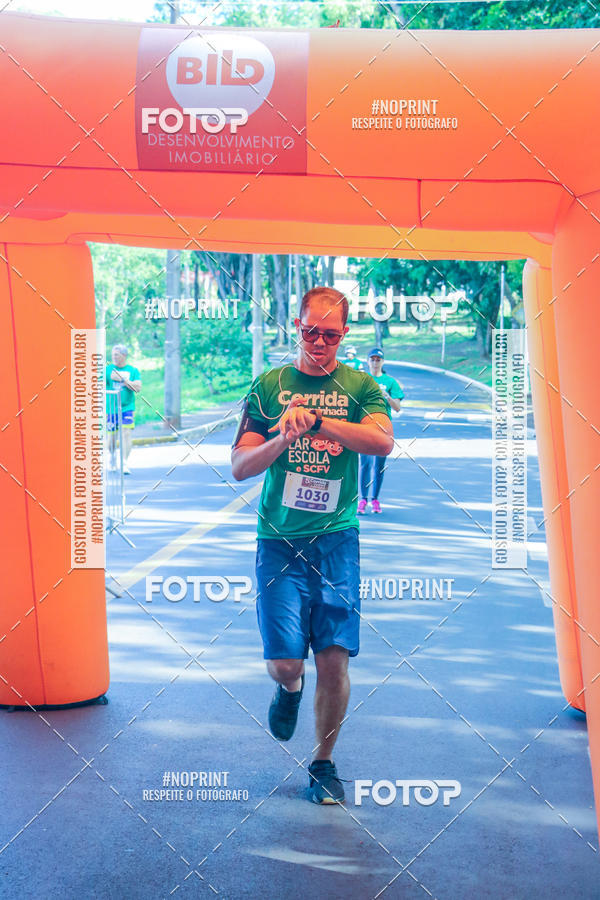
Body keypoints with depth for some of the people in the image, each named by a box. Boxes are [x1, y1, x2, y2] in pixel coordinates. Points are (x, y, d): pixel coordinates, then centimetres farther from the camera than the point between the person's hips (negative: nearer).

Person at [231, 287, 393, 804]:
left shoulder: (360, 387, 4)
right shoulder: (269, 386, 5)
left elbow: (383, 442, -17)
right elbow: (240, 466, 0)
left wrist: (316, 419, -27)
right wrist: (283, 438, -20)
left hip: (336, 538, 0)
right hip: (280, 541, 0)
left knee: (334, 660, -2)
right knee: (285, 662, -8)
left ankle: (324, 763, 20)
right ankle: (289, 689, 31)